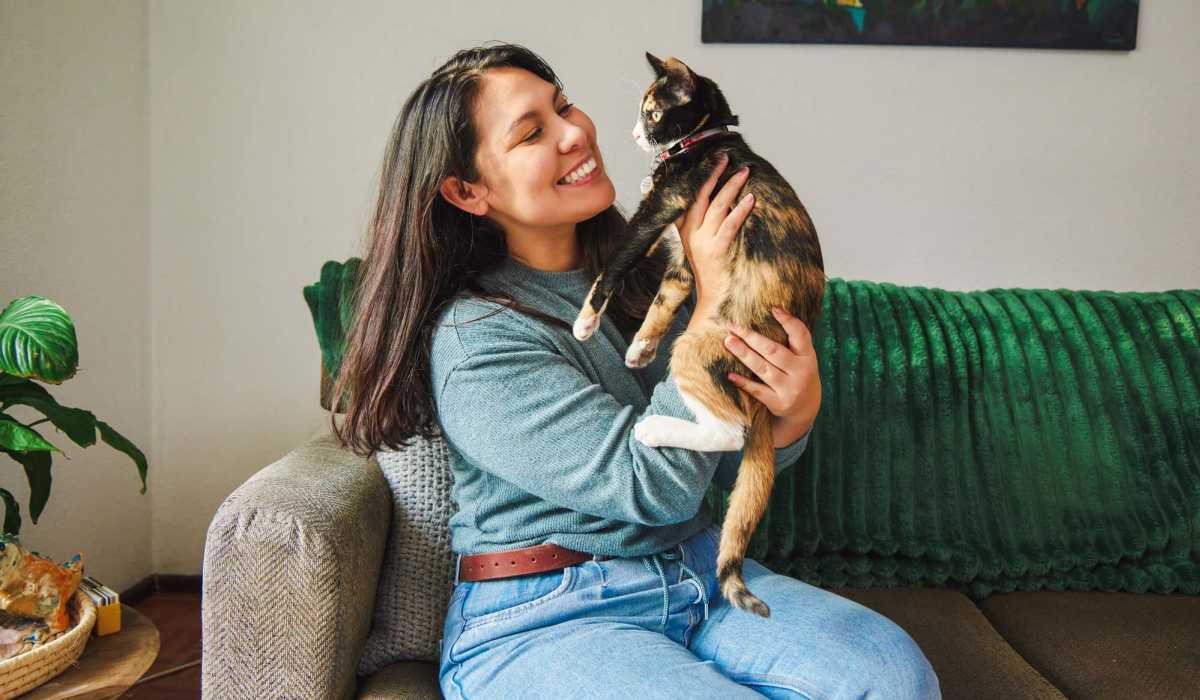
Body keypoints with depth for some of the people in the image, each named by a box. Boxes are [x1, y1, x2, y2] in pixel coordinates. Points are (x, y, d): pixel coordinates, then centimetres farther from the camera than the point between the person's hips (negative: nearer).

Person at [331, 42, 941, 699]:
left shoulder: (647, 274, 4)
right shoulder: (471, 342, -15)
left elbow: (729, 465, 7)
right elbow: (656, 484, -20)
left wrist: (796, 411, -17)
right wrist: (712, 295, -15)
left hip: (699, 574, 6)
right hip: (540, 619, -5)